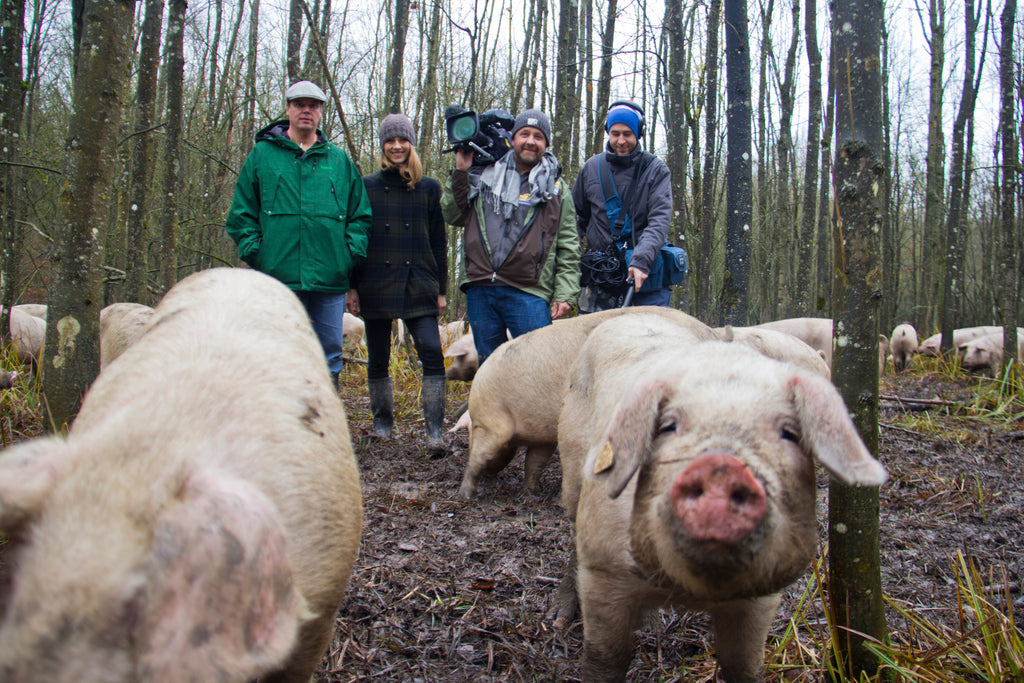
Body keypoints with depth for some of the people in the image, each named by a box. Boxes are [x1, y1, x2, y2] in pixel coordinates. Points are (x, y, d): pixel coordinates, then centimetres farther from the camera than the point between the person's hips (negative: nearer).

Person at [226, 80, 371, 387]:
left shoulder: (340, 160, 14)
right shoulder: (262, 154, 10)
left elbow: (361, 214, 15)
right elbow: (242, 212, 9)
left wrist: (351, 252, 1)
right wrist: (254, 252, -3)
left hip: (330, 279, 2)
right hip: (277, 276, -1)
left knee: (329, 355, 5)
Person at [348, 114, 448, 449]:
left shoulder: (428, 188, 8)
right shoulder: (366, 186, 7)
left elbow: (439, 242, 10)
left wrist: (441, 289, 6)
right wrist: (351, 286, 1)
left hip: (418, 285, 0)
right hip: (376, 285, 0)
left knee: (432, 352, -14)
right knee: (378, 358, 7)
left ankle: (435, 428, -12)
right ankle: (382, 421, 24)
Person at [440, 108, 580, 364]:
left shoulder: (556, 187, 10)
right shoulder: (485, 175, 15)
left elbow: (568, 249, 6)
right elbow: (453, 216, 15)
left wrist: (565, 293, -5)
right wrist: (460, 172, 6)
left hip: (528, 294, -2)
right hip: (480, 290, 3)